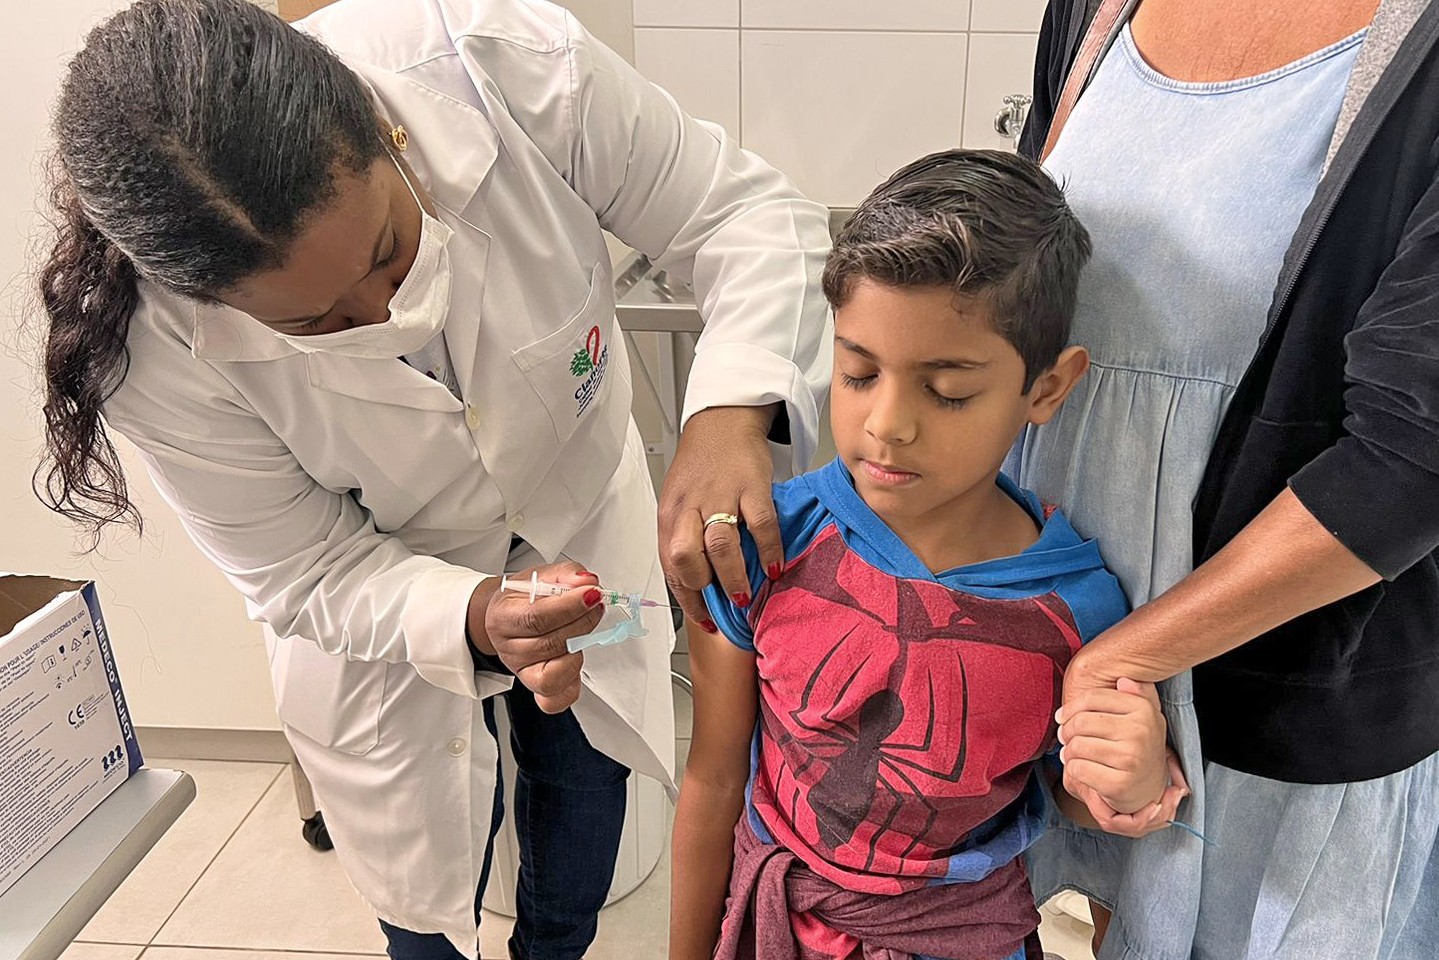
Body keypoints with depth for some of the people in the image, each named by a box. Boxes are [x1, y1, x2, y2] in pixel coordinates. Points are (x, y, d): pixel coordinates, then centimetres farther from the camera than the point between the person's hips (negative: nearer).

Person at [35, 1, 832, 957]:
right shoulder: (152, 343, -32)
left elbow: (747, 210, -26)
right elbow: (307, 574, -21)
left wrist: (732, 406, -46)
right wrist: (477, 620, -41)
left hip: (584, 516, 3)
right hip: (384, 596, -1)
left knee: (586, 771, 25)